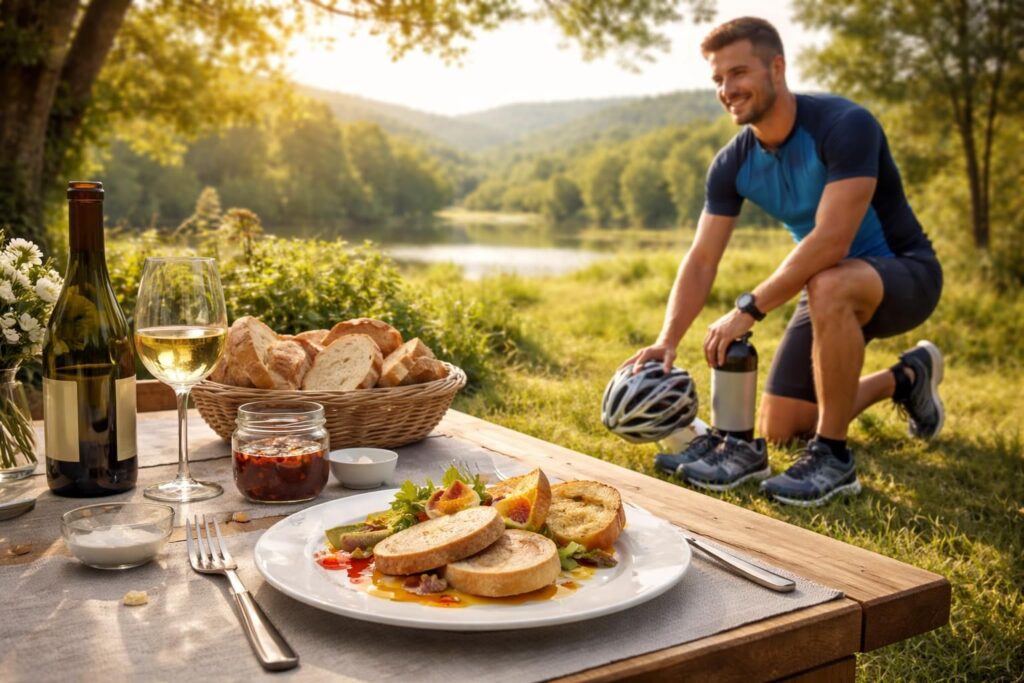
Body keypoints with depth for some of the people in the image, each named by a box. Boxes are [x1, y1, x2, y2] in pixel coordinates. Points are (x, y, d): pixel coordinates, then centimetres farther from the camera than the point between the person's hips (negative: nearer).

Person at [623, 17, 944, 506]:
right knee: (777, 429, 4)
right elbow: (701, 261, -10)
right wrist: (667, 341, -24)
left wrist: (749, 309, -36)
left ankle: (833, 459, -25)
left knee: (828, 285, -42)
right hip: (831, 292, 7)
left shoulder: (844, 126, -26)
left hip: (904, 274, -7)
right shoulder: (732, 164, -7)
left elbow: (831, 241, -35)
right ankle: (904, 379, 29)